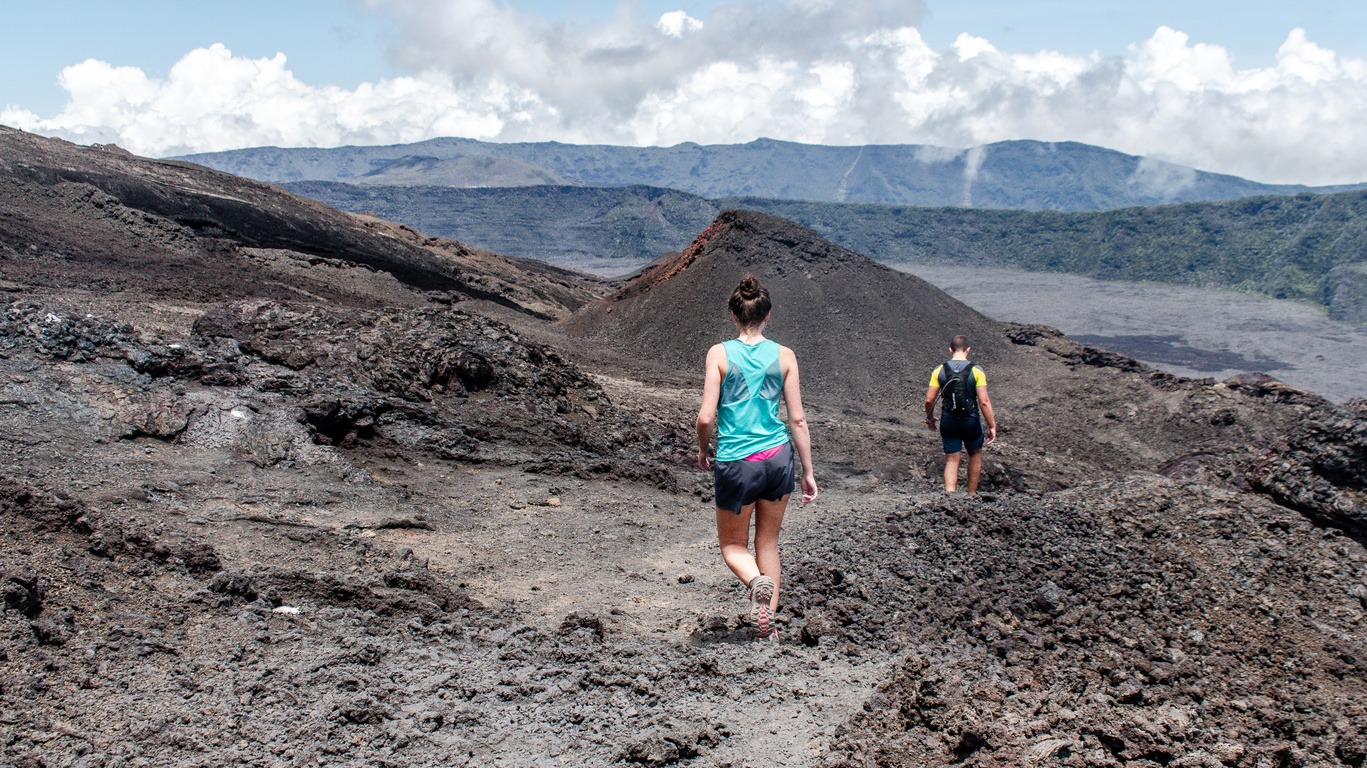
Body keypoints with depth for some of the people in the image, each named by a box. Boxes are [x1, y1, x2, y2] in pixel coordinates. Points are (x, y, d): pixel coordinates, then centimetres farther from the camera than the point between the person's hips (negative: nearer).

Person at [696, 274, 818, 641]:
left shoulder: (719, 354, -7)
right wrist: (808, 472, 8)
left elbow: (706, 417, -11)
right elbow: (797, 420, 0)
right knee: (768, 542, 19)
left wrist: (702, 450, 10)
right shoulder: (784, 356, 0)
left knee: (733, 545, 15)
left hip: (735, 463, -2)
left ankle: (757, 581, -16)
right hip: (778, 459, 3)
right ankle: (768, 623, 18)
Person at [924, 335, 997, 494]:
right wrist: (992, 426, -7)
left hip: (948, 421, 1)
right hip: (971, 421, -1)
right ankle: (972, 495, 29)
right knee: (975, 454, 23)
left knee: (951, 460, 9)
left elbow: (929, 399, -4)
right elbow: (984, 401, -13)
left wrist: (930, 418, 15)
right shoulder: (976, 370, -9)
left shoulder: (939, 370, -3)